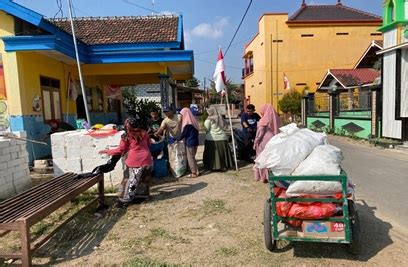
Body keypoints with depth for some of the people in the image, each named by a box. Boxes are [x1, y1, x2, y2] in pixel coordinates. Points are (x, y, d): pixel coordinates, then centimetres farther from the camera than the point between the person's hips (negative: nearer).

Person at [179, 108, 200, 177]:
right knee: (192, 157, 18)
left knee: (190, 158, 2)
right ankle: (196, 171, 23)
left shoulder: (187, 123, -18)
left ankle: (194, 173, 9)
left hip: (190, 142, -9)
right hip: (195, 141, 9)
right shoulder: (193, 121, 9)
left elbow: (184, 133, -14)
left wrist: (178, 139, 1)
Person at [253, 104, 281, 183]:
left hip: (264, 142, -6)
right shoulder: (276, 119, 3)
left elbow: (260, 132, -12)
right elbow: (278, 130, 8)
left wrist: (255, 142, -4)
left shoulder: (264, 120, -13)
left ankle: (265, 177, 10)